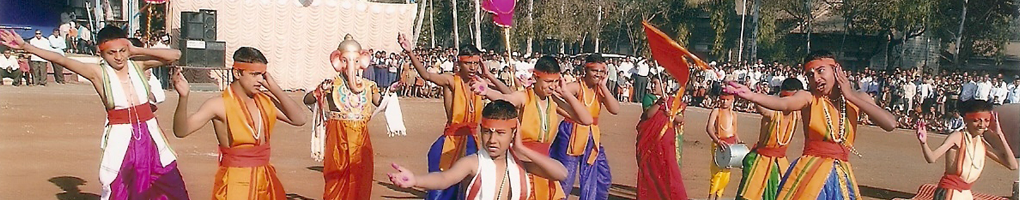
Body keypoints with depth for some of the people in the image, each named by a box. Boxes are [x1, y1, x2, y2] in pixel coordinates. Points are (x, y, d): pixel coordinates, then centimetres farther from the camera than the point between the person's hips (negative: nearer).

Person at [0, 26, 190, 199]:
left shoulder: (138, 65, 0)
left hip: (149, 135, 3)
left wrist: (137, 50, -7)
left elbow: (175, 55, -5)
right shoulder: (98, 73, -6)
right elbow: (61, 60, -13)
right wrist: (25, 46, -19)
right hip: (120, 138, -2)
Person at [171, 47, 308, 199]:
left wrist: (275, 89, -7)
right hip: (235, 185, -5)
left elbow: (299, 119, -3)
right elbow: (181, 131, -19)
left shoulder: (266, 101, 3)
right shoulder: (220, 104, -12)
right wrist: (183, 97, -36)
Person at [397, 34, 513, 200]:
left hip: (471, 142, 5)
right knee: (442, 185, -2)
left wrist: (488, 75, -4)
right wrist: (410, 53, -41)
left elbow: (509, 95, 4)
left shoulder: (480, 82, 4)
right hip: (452, 141, -5)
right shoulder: (451, 81, -9)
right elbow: (426, 75, -26)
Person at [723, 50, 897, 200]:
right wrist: (751, 96, -46)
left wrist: (850, 96, -5)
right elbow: (783, 103, -25)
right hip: (810, 173, -3)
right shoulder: (808, 98, -3)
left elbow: (890, 124, -8)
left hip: (842, 176, 3)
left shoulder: (858, 99, 6)